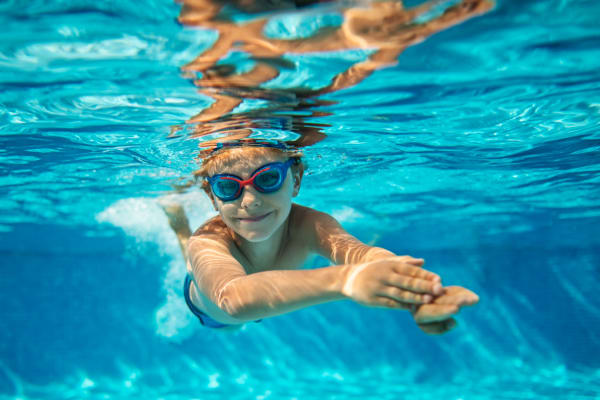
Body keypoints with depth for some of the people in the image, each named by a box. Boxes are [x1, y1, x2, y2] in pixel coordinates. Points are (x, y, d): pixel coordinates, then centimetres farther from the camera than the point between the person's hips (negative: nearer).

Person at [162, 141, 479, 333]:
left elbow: (354, 249, -64)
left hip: (262, 309, 2)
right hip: (211, 314, -2)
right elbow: (233, 297, -72)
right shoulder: (206, 241, -48)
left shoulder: (308, 225, -41)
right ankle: (177, 217, 50)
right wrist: (345, 279, -88)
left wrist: (417, 294, -87)